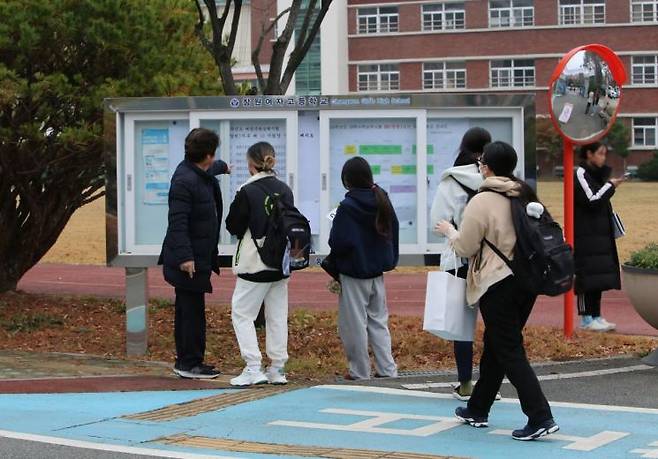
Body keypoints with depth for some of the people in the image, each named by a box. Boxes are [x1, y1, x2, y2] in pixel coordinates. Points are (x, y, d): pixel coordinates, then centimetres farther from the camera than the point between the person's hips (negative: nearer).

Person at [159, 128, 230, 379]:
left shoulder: (201, 173, 12)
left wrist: (222, 166, 62)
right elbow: (178, 222, -24)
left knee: (187, 310, 15)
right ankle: (190, 364, 0)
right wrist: (184, 257, -28)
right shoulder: (184, 180, -20)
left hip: (197, 257, 11)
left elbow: (210, 168, 40)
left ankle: (184, 361, 22)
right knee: (193, 310, -6)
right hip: (189, 260, -11)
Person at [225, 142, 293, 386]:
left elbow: (233, 226, -7)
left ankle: (253, 368, -6)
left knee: (242, 313, 3)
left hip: (255, 263, -6)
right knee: (277, 315, 11)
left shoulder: (247, 192, -14)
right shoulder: (285, 190, 2)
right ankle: (277, 369, 14)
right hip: (281, 263, 6)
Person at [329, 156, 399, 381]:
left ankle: (360, 371, 9)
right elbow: (393, 232, 10)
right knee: (378, 320, 14)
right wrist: (390, 260, 17)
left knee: (355, 323, 4)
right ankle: (387, 368, 11)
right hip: (377, 271, 6)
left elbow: (338, 242, -20)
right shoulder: (383, 202, 1)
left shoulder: (347, 207, -19)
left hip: (354, 273, -6)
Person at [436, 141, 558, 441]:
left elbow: (465, 248, -8)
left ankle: (540, 418, -11)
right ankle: (478, 410, 31)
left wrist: (449, 231, 12)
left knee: (509, 353, -3)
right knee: (495, 348, 19)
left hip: (498, 284, -8)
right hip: (527, 280, 8)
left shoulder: (482, 202, -15)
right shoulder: (526, 195, 7)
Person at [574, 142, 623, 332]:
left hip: (600, 235, 9)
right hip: (586, 236, -9)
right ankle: (587, 319, -5)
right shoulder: (580, 175, -10)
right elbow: (591, 201, -18)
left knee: (599, 277, 8)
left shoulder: (596, 174, 19)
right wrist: (610, 186, -11)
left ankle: (596, 316, 13)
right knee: (588, 275, -8)